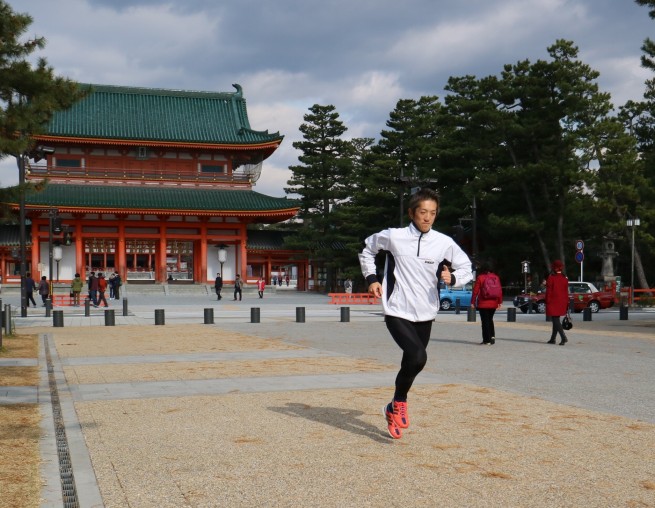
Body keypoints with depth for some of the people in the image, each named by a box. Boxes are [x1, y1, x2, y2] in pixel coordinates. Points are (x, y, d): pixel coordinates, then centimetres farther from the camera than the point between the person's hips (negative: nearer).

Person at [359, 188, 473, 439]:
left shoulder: (444, 243, -2)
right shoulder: (393, 236, -6)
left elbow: (466, 267, 11)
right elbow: (367, 250, 12)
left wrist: (452, 278, -10)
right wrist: (371, 278, 1)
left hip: (425, 315, 4)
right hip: (397, 312, -4)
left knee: (412, 362, 12)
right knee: (417, 356, -24)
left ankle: (393, 409, 37)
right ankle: (399, 403, 1)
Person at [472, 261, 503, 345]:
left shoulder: (480, 277, -9)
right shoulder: (496, 277, 3)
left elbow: (475, 290, -10)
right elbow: (500, 290, 3)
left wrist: (473, 301, -4)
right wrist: (500, 302, 10)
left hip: (483, 303, -4)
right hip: (493, 303, 4)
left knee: (485, 321, 1)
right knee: (490, 320, 20)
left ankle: (486, 339, 1)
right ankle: (492, 336, 8)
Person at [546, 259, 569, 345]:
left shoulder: (551, 278, -11)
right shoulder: (565, 278, 6)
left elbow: (549, 291, -11)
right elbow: (566, 292, 9)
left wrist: (547, 302, -6)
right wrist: (566, 304, 14)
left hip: (553, 303, -6)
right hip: (562, 302, 6)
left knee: (555, 320, -6)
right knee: (556, 320, 14)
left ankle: (563, 337, -20)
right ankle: (553, 339, 20)